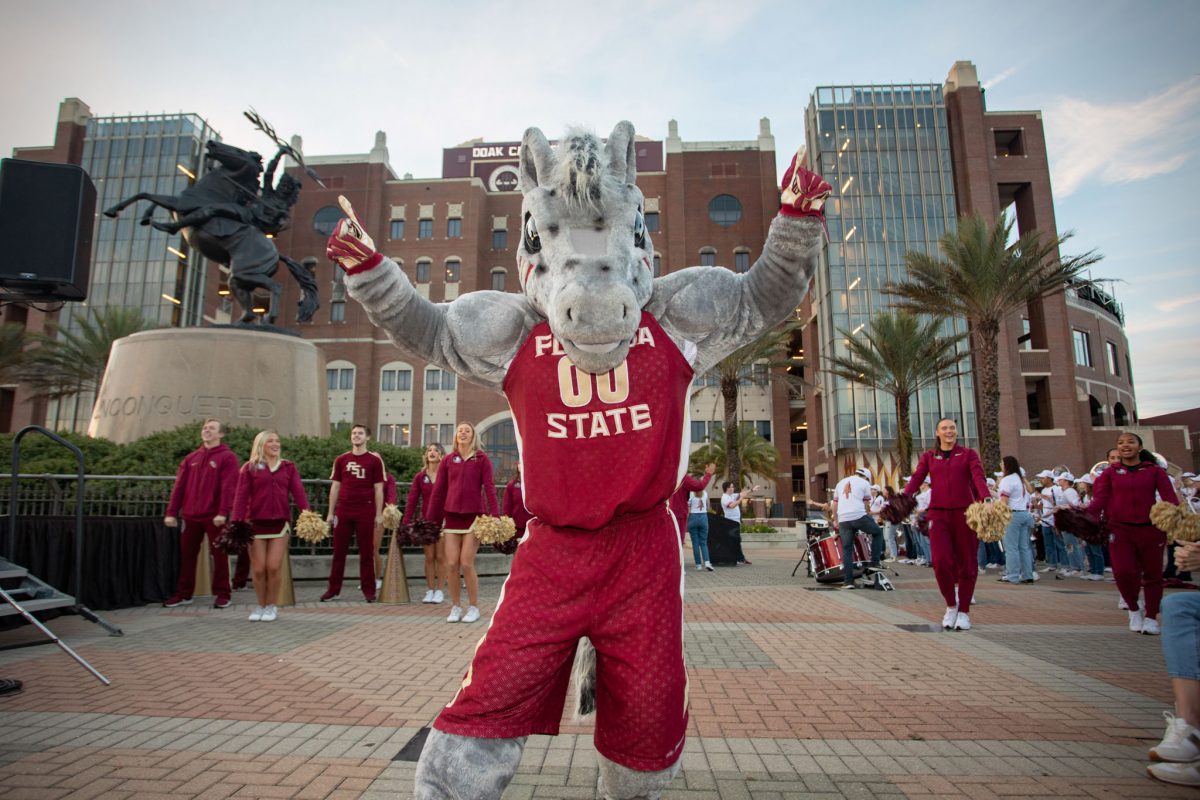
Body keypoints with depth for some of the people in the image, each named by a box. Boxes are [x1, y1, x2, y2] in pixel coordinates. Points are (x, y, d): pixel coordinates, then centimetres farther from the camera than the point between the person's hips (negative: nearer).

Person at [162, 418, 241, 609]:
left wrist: (223, 512, -21)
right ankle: (183, 593, 22)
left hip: (215, 517, -5)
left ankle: (222, 594, 10)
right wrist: (171, 512, 3)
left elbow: (228, 487, -12)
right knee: (186, 554, 10)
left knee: (219, 555, 2)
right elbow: (179, 486, 11)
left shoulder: (227, 457, -2)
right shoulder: (191, 458, 14)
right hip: (190, 515, 5)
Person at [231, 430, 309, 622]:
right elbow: (241, 496, -1)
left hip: (280, 522, 0)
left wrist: (306, 512, -17)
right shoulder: (249, 468, 5)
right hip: (256, 523, 0)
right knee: (258, 569, 3)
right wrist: (237, 522, -11)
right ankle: (261, 606, 21)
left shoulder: (288, 467, 8)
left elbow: (298, 491, -2)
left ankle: (271, 606, 15)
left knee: (274, 567, -2)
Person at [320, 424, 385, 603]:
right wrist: (330, 512, 6)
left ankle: (369, 590, 11)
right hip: (343, 511, 3)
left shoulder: (375, 460, 1)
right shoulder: (341, 460, 9)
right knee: (339, 551, 6)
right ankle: (333, 589, 16)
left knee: (367, 552, 3)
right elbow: (335, 487, 11)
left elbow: (378, 489, 1)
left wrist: (379, 515, -4)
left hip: (366, 511, -2)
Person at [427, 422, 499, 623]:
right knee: (451, 564, 0)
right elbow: (438, 490, 9)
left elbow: (489, 487, -5)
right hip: (452, 515, 3)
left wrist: (496, 515, -14)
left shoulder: (482, 459, 1)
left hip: (474, 515, -3)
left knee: (467, 563, -6)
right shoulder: (448, 460, 9)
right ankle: (456, 607, 14)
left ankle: (473, 607, 10)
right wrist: (432, 519, 6)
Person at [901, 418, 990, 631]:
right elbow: (916, 479, 0)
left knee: (966, 563, 4)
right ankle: (951, 605, 12)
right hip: (938, 514, 0)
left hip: (965, 512, 0)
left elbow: (978, 477, -7)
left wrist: (987, 498, -27)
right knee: (941, 562, -10)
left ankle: (963, 611, 18)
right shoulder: (928, 456, 13)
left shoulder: (968, 454, 9)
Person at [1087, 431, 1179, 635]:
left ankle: (1151, 617, 23)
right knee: (1123, 572, -12)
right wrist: (1087, 515, -20)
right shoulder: (1109, 473, 8)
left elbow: (1169, 496, -4)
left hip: (1150, 529, 1)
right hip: (1120, 530, -1)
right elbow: (1100, 499, -2)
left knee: (1153, 574, 7)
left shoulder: (1155, 471, 7)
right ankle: (1134, 610, 14)